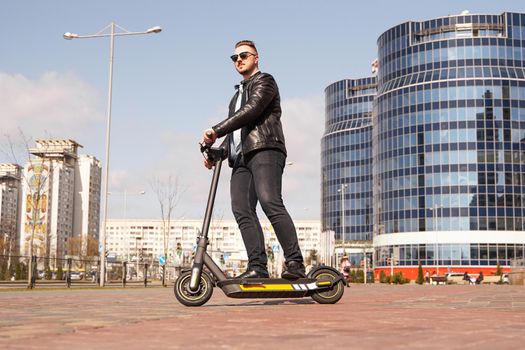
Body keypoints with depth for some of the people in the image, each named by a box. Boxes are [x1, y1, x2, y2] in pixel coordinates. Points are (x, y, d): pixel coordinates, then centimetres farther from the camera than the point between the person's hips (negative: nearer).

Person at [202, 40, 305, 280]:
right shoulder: (238, 94, 35)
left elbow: (251, 110, -10)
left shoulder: (264, 81, 9)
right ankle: (257, 267, -18)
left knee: (270, 202, -25)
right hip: (241, 158, 8)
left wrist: (216, 130, -16)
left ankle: (295, 263, -29)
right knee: (241, 209, -11)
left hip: (265, 151, -8)